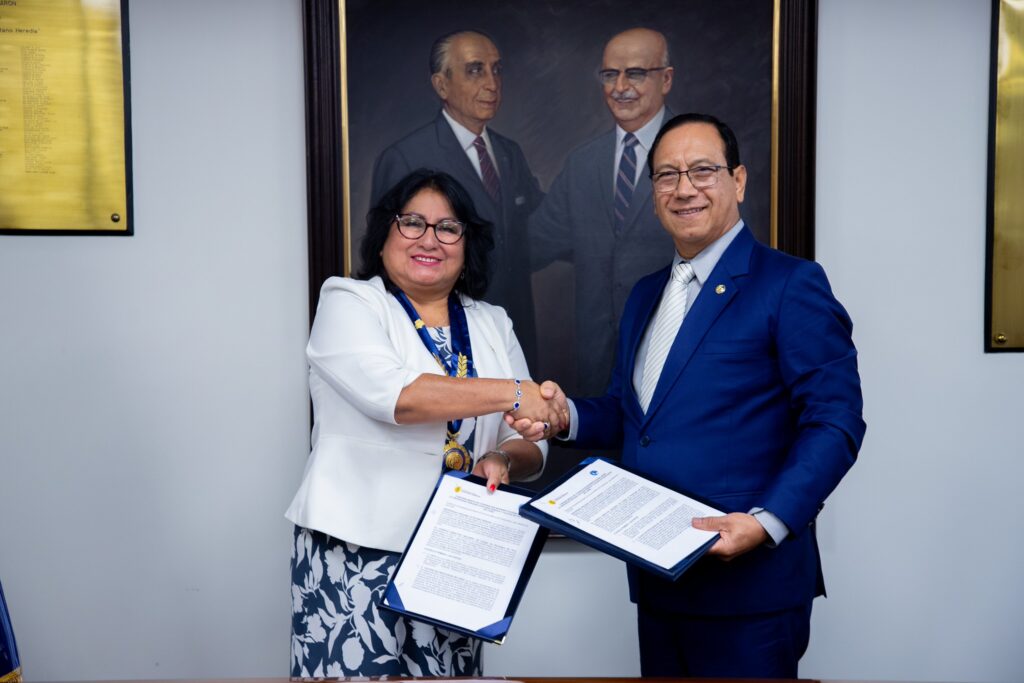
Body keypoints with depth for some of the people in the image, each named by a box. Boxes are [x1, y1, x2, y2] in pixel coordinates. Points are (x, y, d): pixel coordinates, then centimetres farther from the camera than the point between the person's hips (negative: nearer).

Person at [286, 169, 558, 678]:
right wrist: (513, 392, -17)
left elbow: (529, 447, 9)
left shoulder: (493, 325, 12)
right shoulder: (349, 303, -1)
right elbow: (392, 395, -20)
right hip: (357, 554, -4)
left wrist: (501, 461, -13)